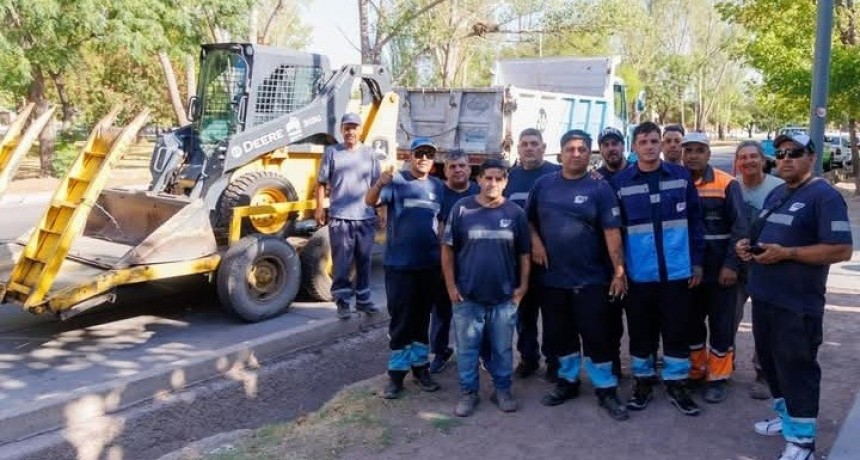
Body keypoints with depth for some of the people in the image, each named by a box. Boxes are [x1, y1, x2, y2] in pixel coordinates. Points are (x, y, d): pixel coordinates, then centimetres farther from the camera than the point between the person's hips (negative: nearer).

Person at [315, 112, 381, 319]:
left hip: (366, 217, 2)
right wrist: (319, 208, -2)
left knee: (364, 260, 11)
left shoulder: (369, 153, 8)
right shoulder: (331, 152, 3)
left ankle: (363, 298, 22)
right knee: (342, 262, 0)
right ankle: (342, 300, 10)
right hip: (339, 217, -2)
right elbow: (321, 182, 5)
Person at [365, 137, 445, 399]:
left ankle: (420, 368, 25)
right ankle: (396, 373, 10)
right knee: (400, 320, 2)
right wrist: (379, 184, -45)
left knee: (422, 318, 14)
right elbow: (370, 201, -23)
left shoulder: (438, 187, 7)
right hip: (399, 264, -4)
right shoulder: (396, 181, -7)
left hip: (430, 264, 4)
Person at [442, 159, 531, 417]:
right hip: (467, 296, -1)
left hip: (504, 296, 1)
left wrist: (523, 285, 2)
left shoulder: (515, 213, 2)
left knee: (503, 348, 12)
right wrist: (451, 286, -5)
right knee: (467, 348, 8)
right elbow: (448, 249, -1)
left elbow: (524, 253, 8)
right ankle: (468, 392, 22)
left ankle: (502, 390, 27)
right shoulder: (462, 209, -4)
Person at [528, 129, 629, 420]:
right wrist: (535, 242, -2)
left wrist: (619, 271, -14)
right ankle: (567, 381, 31)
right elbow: (528, 218, 16)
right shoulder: (543, 184, 4)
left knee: (596, 335, 0)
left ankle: (606, 390, 13)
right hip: (552, 276, 4)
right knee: (560, 334, 14)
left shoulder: (599, 188, -5)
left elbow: (612, 231, -10)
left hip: (590, 278, -3)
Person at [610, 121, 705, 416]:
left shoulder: (681, 176, 2)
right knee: (641, 331, 11)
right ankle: (643, 382, 26)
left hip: (677, 271, 1)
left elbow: (695, 220, 5)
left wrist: (697, 261, 2)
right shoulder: (620, 182, -1)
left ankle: (677, 385, 24)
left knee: (676, 330, 9)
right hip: (639, 273, 0)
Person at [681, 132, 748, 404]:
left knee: (721, 325, 6)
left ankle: (718, 378, 18)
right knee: (690, 322, 13)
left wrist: (731, 264, -14)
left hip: (719, 270, -3)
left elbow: (739, 227, -8)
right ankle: (695, 372, 29)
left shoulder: (727, 184, -5)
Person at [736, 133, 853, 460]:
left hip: (798, 303, -9)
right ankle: (787, 417, 37)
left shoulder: (824, 196, -13)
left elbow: (841, 250, -21)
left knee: (796, 368, 0)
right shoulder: (775, 194, 15)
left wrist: (786, 254, -23)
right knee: (770, 361, 19)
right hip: (764, 296, 9)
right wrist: (746, 246, 5)